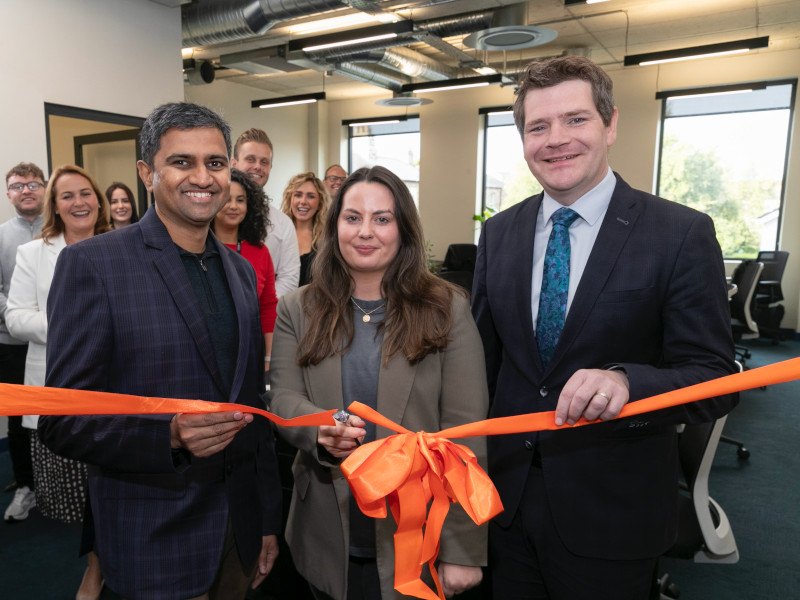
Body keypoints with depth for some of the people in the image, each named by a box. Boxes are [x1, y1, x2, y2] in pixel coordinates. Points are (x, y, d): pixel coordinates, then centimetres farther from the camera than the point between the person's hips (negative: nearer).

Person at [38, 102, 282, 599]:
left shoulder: (241, 270, 4)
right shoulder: (92, 264, -13)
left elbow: (253, 403, 8)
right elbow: (62, 423, -12)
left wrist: (268, 520, 11)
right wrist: (167, 435, -29)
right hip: (155, 542, -5)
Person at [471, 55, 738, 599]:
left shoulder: (683, 234, -12)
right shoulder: (499, 234, 0)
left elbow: (714, 379, -12)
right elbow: (485, 357, 6)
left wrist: (626, 382, -32)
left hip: (612, 513, -3)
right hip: (507, 497, 4)